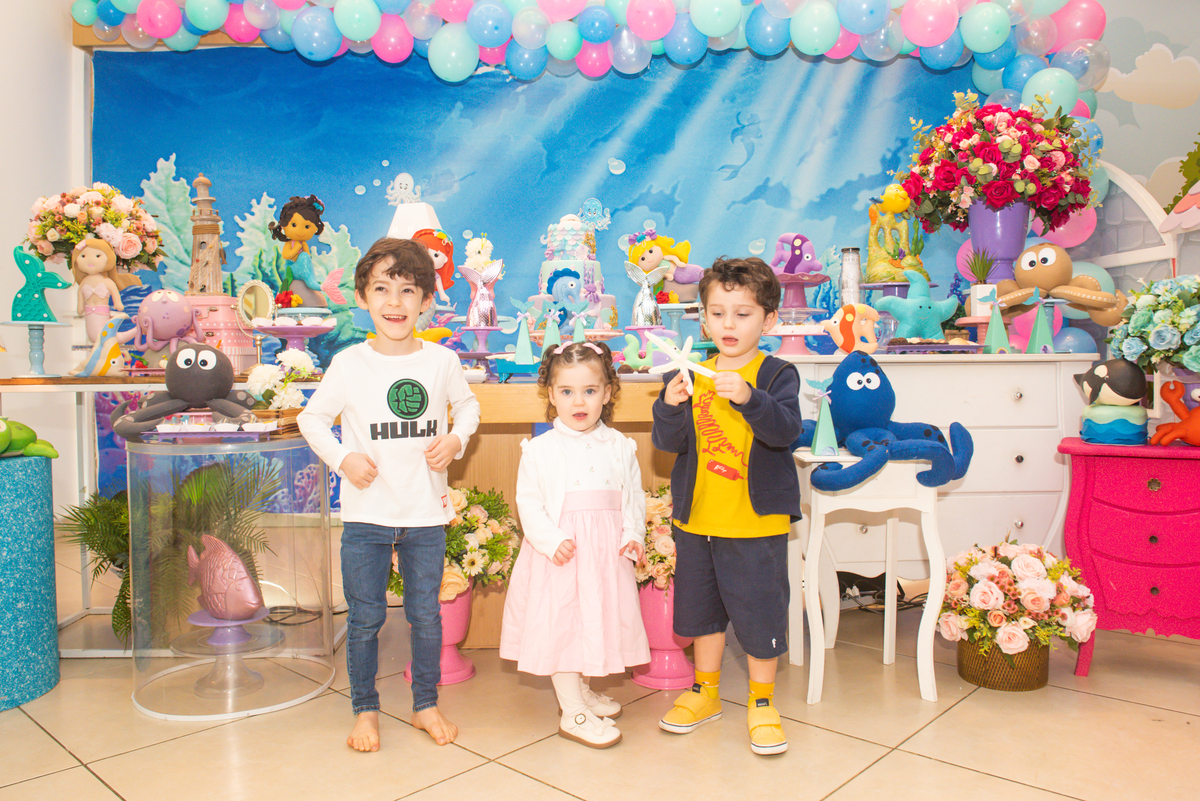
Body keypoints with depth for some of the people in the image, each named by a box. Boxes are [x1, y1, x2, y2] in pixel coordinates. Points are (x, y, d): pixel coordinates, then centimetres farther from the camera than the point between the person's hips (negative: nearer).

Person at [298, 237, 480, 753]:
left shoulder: (442, 361, -3)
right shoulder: (349, 364, -6)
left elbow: (467, 405, 14)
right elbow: (312, 419, 4)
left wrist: (456, 439, -5)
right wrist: (342, 458, -11)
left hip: (426, 513, 1)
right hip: (366, 513, -1)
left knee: (426, 614, 12)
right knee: (365, 618, 9)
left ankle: (426, 705, 31)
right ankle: (365, 710, 29)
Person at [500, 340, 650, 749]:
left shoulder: (620, 447, 4)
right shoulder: (540, 449, -5)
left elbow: (634, 496, 7)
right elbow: (528, 501, -7)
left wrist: (634, 534, -7)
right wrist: (552, 540, -19)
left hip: (607, 551, 4)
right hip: (560, 553, -3)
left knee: (598, 619, 15)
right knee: (562, 622, 1)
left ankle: (581, 690, 38)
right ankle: (573, 712, 13)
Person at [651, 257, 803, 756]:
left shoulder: (776, 375, -6)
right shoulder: (692, 375, 2)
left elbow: (786, 430, -22)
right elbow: (668, 443, -4)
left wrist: (749, 397, -37)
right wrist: (670, 406, -23)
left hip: (757, 520, -4)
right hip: (697, 518, 4)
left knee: (760, 610, 5)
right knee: (702, 606, 18)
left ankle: (762, 704, 27)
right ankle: (705, 692, 39)